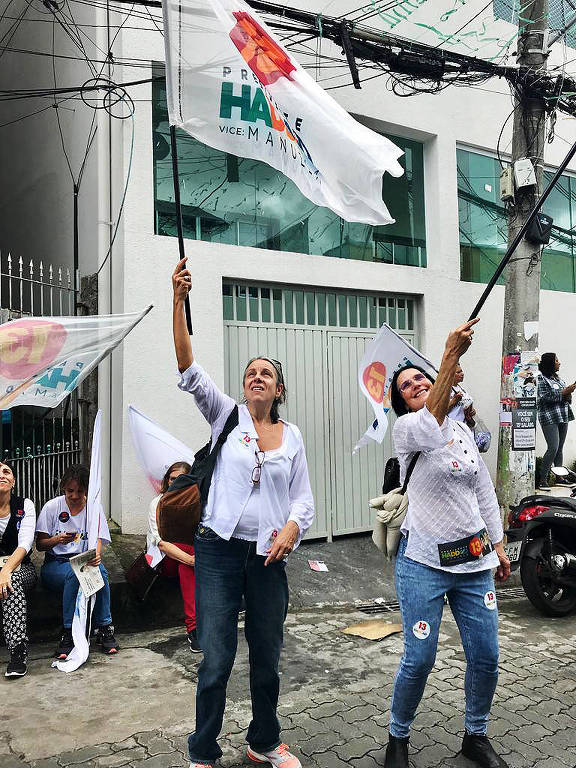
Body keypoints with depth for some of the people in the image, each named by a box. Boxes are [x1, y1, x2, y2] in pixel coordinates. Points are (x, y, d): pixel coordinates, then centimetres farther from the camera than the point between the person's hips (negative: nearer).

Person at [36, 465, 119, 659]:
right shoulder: (52, 507, -1)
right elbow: (40, 545, -1)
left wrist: (95, 556, -29)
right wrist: (58, 539, -23)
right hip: (54, 564, -1)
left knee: (99, 570, -34)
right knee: (75, 573, -36)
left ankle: (104, 628, -25)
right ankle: (68, 633, -27)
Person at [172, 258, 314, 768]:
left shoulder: (292, 436, 9)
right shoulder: (227, 416, 3)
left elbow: (304, 497, 9)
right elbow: (189, 370, -9)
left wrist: (292, 526, -14)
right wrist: (179, 301, -17)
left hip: (269, 555, 3)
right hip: (220, 551, -2)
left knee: (267, 657, 14)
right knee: (216, 660, -1)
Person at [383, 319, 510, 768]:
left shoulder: (463, 430, 11)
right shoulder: (408, 428, -8)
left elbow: (484, 491, 18)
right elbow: (432, 420, -33)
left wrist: (498, 544, 18)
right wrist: (452, 355, -42)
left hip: (474, 561, 6)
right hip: (425, 562, -5)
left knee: (486, 657, 10)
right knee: (419, 661, -1)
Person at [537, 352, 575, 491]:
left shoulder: (557, 377, 17)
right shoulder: (541, 378, -7)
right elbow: (543, 398, -16)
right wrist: (563, 393, -15)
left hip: (563, 417, 8)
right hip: (549, 418, -8)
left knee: (560, 448, 7)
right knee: (553, 448, -15)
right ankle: (542, 480, -9)